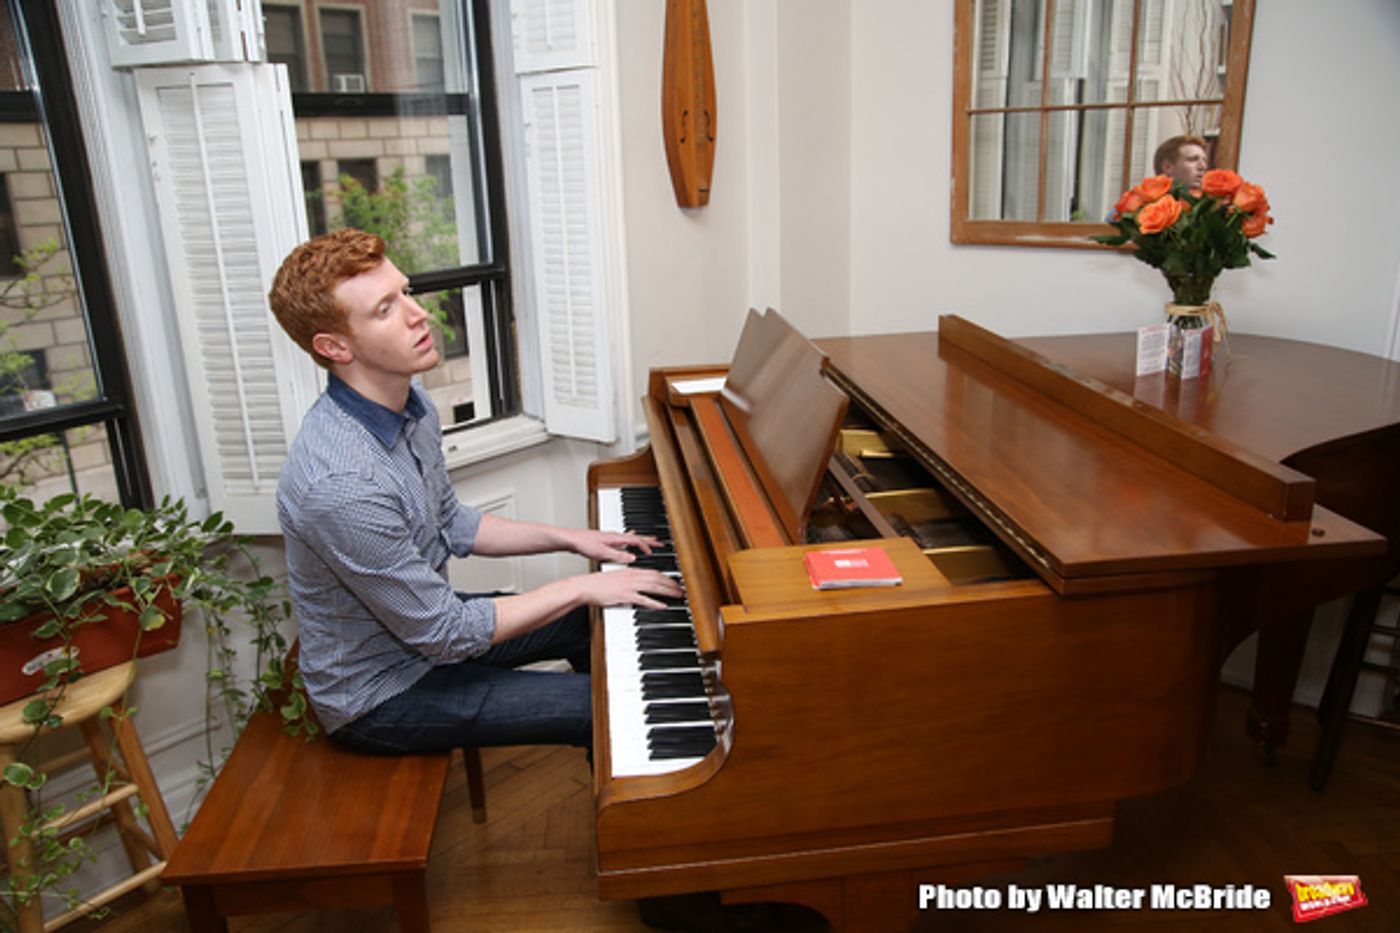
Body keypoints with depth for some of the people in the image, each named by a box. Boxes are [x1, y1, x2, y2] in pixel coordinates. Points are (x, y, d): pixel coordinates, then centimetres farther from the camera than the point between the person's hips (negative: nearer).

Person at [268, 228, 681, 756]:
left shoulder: (410, 405, -6)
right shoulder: (341, 485, -35)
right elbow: (444, 633, -27)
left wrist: (569, 538, 3)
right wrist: (579, 588, -20)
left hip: (419, 620, 9)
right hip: (376, 696, -9)